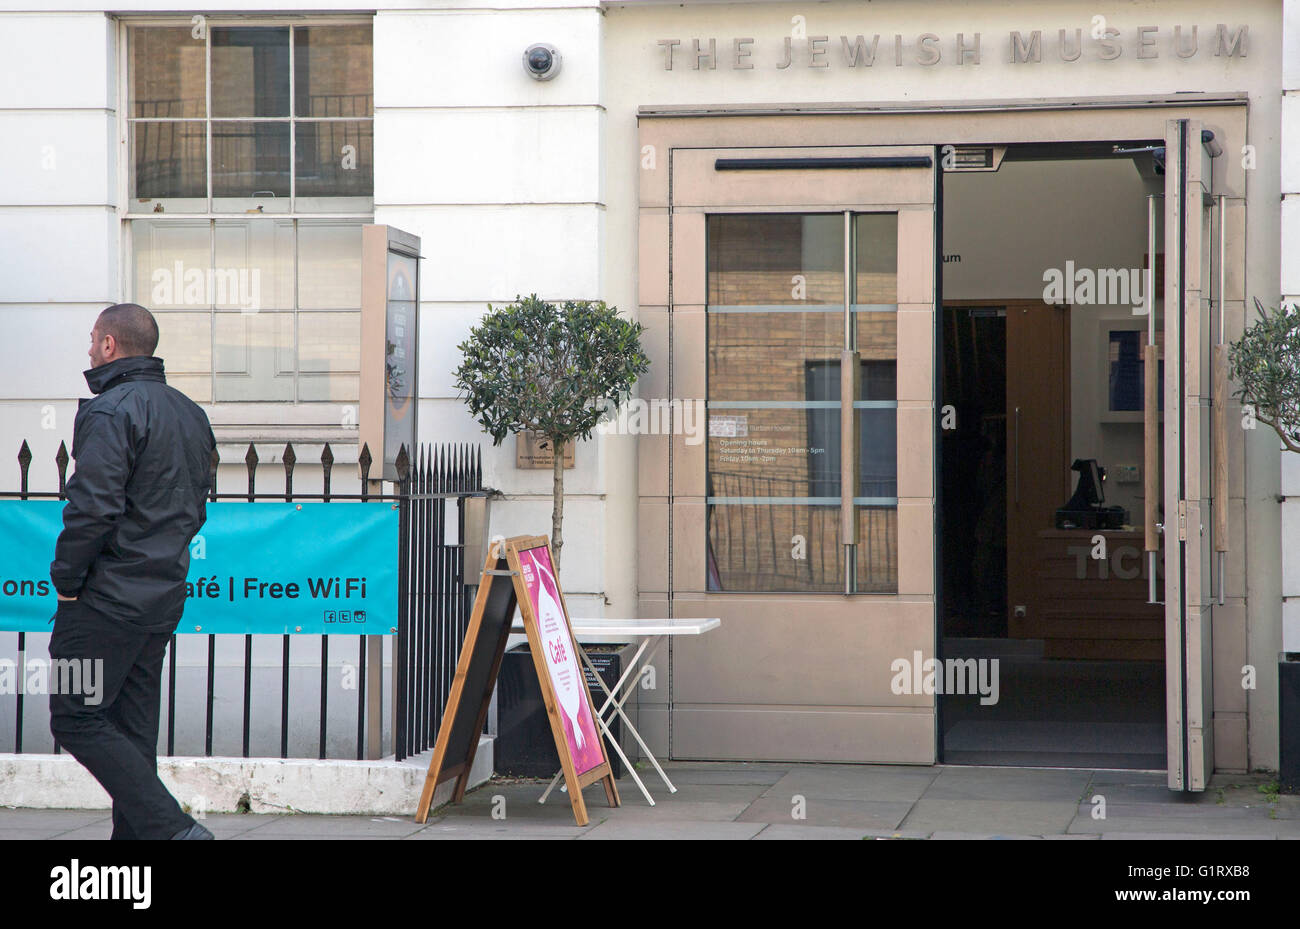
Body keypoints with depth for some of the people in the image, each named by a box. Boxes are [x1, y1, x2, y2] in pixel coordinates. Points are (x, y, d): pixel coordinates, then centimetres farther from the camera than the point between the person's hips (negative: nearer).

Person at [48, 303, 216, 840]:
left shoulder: (111, 410, -14)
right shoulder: (191, 414, 14)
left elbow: (93, 507, -21)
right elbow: (196, 506, 17)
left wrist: (65, 579, -10)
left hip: (109, 595, -9)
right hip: (165, 595, 9)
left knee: (76, 719, -4)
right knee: (133, 726, 13)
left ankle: (171, 828, -13)